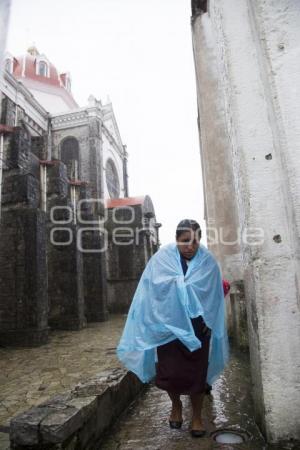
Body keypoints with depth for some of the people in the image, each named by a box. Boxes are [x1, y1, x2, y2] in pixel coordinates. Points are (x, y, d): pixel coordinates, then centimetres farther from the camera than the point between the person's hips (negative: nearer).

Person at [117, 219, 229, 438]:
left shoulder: (208, 261, -4)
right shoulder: (162, 258, -7)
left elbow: (215, 296, -2)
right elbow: (150, 290, -6)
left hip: (197, 327, 1)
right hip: (168, 325, 0)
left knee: (196, 372, 8)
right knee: (169, 372, 3)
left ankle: (197, 416, 35)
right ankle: (176, 406, 37)